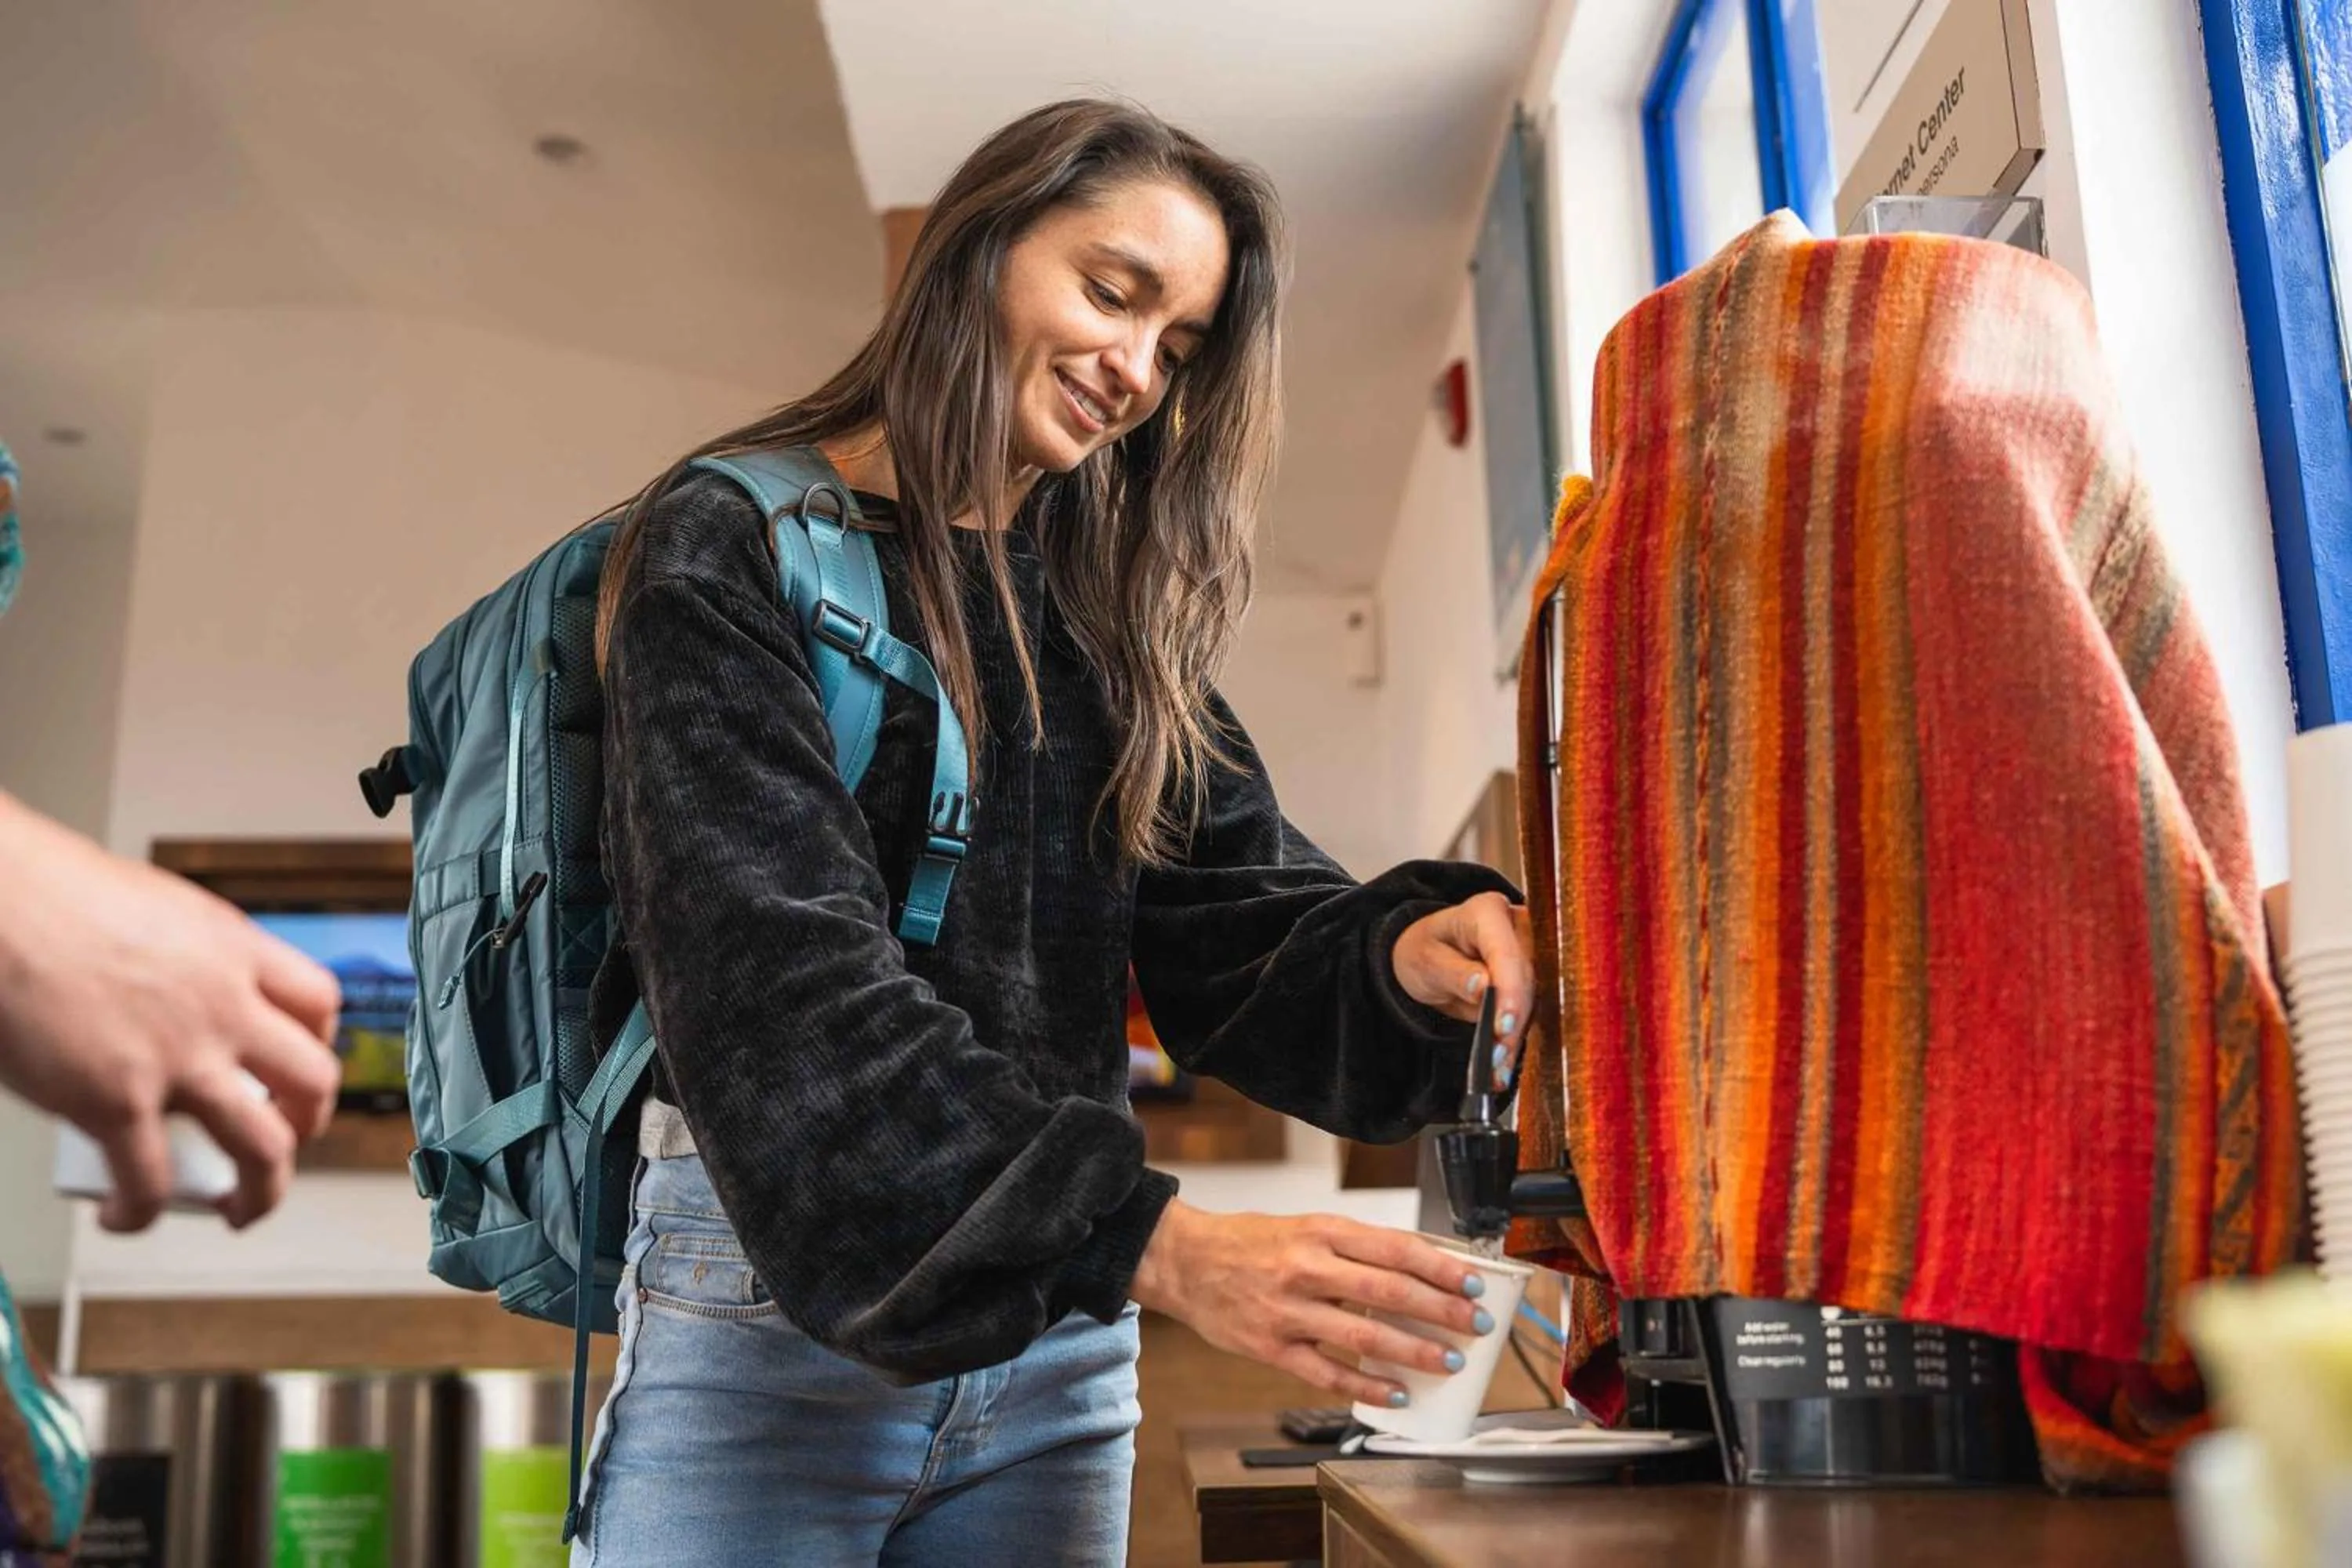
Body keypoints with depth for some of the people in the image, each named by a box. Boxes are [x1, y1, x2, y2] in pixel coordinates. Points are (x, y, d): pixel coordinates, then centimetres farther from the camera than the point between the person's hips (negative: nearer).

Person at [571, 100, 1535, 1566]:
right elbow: (782, 982, -19)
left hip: (1058, 1353, 5)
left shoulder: (1111, 619, 12)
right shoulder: (732, 552, -7)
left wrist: (1400, 956, -22)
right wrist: (1147, 1241, -29)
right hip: (773, 1304, -5)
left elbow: (1245, 918, 1)